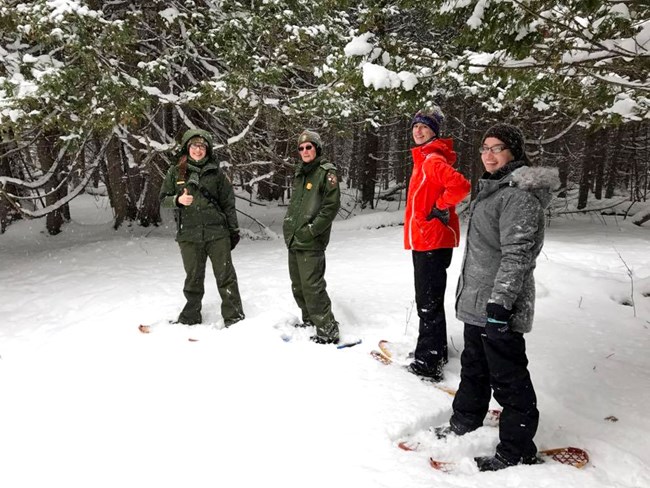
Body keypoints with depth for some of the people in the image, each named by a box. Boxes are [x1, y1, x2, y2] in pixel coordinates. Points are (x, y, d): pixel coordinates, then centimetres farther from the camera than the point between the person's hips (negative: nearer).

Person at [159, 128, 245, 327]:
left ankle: (234, 316, 12)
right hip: (188, 234, 1)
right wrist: (178, 200, -13)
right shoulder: (175, 172, 6)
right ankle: (191, 317, 27)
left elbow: (228, 204, 6)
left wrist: (234, 230, 5)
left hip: (217, 233, -1)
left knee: (225, 275, 1)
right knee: (193, 277, 11)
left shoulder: (216, 173, 3)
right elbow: (163, 199, 9)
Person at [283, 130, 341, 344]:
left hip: (311, 242, -8)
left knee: (312, 286, -10)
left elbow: (332, 205, -14)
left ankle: (327, 331, 0)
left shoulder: (326, 172, -6)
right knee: (298, 286, 15)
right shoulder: (300, 173, 18)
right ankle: (309, 320, 31)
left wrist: (311, 230, -17)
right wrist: (288, 225, 15)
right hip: (293, 239, 8)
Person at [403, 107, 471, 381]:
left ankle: (428, 363, 6)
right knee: (429, 300, 19)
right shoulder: (423, 159, 17)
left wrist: (439, 210, -17)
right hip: (425, 240, 11)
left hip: (433, 240, -11)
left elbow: (460, 186, -30)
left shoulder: (434, 160, -15)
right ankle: (437, 352, 32)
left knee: (428, 303, -4)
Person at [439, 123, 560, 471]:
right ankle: (465, 423, 41)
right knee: (473, 367, 23)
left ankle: (516, 451, 18)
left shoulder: (519, 195, -16)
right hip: (476, 300, 10)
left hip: (498, 305, -10)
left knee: (508, 378, 2)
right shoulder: (492, 189, 15)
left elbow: (517, 253, -22)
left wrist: (500, 301, -25)